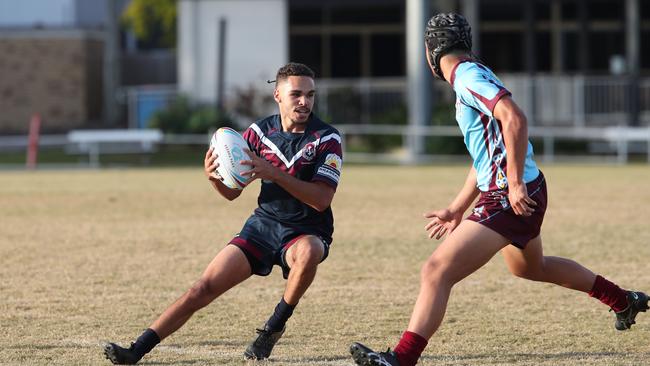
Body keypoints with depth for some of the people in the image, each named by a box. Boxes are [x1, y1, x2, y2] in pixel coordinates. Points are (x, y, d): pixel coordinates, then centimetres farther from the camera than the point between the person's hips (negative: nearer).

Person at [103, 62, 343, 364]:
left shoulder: (327, 138, -11)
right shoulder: (259, 132, 0)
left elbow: (321, 199, -20)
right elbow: (232, 192, 5)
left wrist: (275, 174, -29)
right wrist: (214, 176, -18)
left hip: (307, 232, -3)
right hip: (263, 224, 3)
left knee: (307, 253, -39)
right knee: (205, 287, -8)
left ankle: (274, 327, -16)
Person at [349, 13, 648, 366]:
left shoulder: (468, 77, -14)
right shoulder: (473, 76, 17)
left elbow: (514, 119, -30)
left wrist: (515, 183, -29)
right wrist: (457, 209, 26)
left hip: (510, 199, -11)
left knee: (435, 271, -17)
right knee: (530, 267, 36)